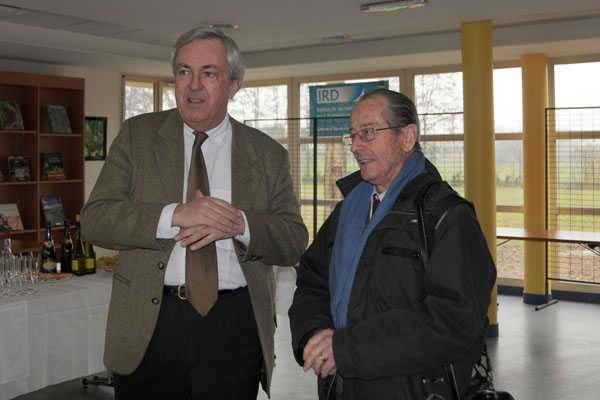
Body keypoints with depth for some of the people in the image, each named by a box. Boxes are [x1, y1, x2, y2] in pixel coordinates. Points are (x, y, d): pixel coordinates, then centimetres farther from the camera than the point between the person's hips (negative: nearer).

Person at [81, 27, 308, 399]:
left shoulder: (268, 154, 6)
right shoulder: (137, 135, 5)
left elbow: (295, 241, 1)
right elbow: (95, 218, -4)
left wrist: (238, 224, -18)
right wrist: (175, 215, -18)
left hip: (235, 330, 0)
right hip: (150, 324, 0)